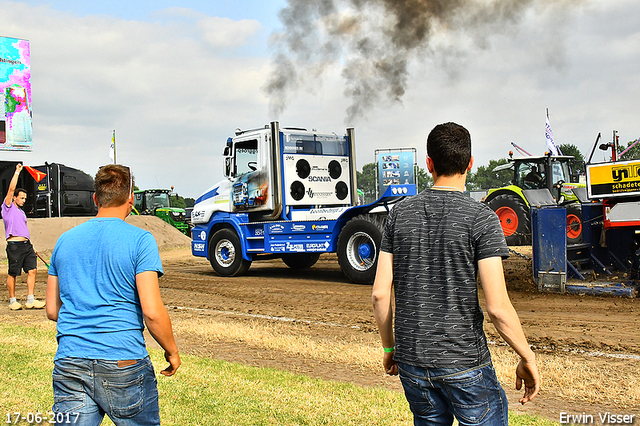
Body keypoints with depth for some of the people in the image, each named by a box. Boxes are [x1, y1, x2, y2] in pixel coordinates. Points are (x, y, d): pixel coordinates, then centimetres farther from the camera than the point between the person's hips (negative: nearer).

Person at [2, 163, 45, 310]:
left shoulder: (21, 211, 24)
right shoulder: (8, 207, 4)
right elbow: (11, 188, -5)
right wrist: (17, 172, -2)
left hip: (26, 244, 7)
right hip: (14, 245, -7)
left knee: (32, 270, -1)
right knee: (12, 274, 0)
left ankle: (30, 300, 1)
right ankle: (12, 301, 11)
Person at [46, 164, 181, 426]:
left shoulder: (65, 240, 9)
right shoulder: (139, 240, -7)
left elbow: (52, 310, 14)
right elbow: (152, 312, -14)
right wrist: (172, 351, 2)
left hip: (69, 365, 4)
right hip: (124, 365, -4)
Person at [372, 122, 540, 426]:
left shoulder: (400, 213, 1)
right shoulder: (481, 218, -11)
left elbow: (380, 294, 1)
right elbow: (497, 307, -16)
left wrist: (389, 347, 15)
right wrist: (527, 359, -3)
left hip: (412, 360, 5)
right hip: (464, 362, -4)